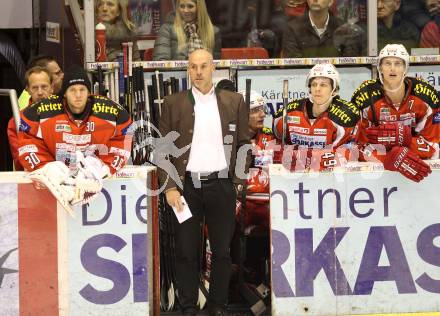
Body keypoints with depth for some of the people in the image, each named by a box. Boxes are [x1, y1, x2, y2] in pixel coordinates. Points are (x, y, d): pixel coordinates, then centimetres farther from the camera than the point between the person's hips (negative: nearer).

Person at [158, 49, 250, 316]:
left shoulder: (234, 101, 8)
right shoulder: (173, 103, 5)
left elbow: (243, 144, 9)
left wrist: (239, 181, 1)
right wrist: (170, 187, -4)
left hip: (222, 184, 1)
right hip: (186, 185, -1)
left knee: (222, 251, 4)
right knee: (186, 251, 0)